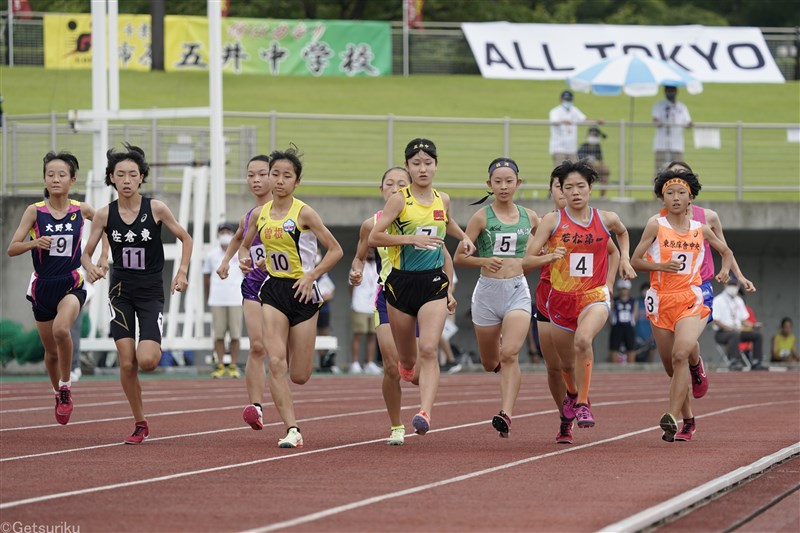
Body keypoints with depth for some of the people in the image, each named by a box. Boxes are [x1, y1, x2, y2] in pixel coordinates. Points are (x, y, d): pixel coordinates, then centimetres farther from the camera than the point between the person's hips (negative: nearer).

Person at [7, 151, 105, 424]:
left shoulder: (81, 209, -3)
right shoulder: (35, 211, -6)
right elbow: (12, 249, -7)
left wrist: (103, 256, 7)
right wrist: (34, 243, -26)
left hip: (72, 284, -2)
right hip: (43, 286, 2)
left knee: (61, 329, -31)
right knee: (51, 351, 12)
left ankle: (66, 386, -11)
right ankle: (59, 396, 38)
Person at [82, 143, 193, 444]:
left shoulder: (156, 209, -8)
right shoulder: (105, 215, -3)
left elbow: (185, 239, 5)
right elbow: (86, 253, 5)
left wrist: (182, 272, -6)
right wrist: (91, 268, -17)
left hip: (151, 292, -2)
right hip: (121, 292, 2)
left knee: (146, 360, -18)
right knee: (126, 363, -6)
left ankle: (155, 349, 20)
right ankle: (140, 424, 10)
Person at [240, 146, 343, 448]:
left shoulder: (304, 213, -9)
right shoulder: (259, 215, 4)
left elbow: (335, 250, -6)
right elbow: (244, 247, 21)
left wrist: (311, 277, -16)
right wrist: (249, 262, -1)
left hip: (302, 292, -3)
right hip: (273, 290, 3)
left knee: (299, 376, 2)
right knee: (276, 363, -15)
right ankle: (292, 430, -11)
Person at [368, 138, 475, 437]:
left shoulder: (443, 200, 7)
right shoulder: (399, 200, -6)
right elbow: (373, 237, -13)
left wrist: (464, 237, 21)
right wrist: (412, 238, -20)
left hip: (434, 282, 1)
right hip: (401, 282, -1)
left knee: (429, 350, -18)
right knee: (407, 360, 11)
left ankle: (425, 413, -28)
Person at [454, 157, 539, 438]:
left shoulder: (529, 217, 6)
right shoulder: (481, 217, -1)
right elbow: (459, 257, -2)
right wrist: (484, 261, -19)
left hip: (518, 290, 0)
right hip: (487, 291, 0)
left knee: (510, 354, -20)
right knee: (490, 362, 12)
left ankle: (506, 415, -24)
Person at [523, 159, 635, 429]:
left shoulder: (606, 219, 1)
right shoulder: (552, 220, -4)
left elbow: (622, 233, 27)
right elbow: (527, 262, -6)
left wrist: (624, 259, 11)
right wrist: (549, 257, -24)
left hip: (594, 295, -2)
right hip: (561, 297, 2)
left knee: (583, 339, -33)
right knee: (567, 363, 15)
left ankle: (583, 404, -22)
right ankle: (572, 395, 51)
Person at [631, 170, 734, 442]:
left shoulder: (701, 229, 7)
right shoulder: (656, 225, 2)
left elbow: (726, 251, 24)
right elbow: (635, 260, 1)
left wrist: (725, 270, 4)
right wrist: (661, 266, -16)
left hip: (690, 300, -1)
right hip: (661, 300, 1)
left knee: (681, 354, -24)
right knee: (672, 367, 7)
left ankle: (672, 417, -29)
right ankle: (688, 421, 24)